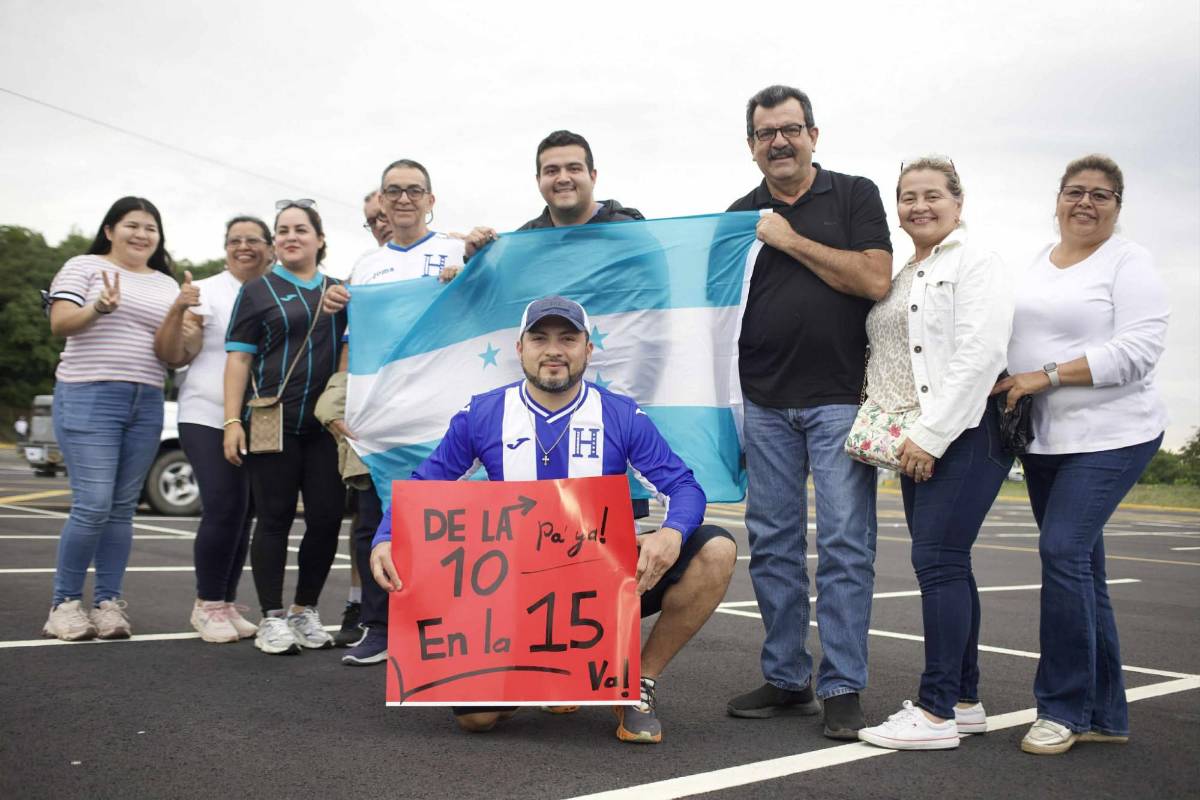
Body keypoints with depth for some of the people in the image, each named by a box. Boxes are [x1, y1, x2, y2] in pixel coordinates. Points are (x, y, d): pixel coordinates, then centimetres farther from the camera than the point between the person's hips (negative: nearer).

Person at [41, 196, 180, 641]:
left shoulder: (167, 285, 17)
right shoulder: (84, 267, 3)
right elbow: (60, 324, -8)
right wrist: (100, 307, -25)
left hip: (146, 405, 5)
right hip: (89, 397, -5)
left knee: (122, 508, 5)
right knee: (93, 505, -10)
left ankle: (108, 603, 11)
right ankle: (65, 604, 3)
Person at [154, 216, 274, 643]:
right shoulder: (206, 292, 0)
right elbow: (171, 355, -3)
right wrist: (177, 312, -21)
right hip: (209, 417, -4)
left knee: (242, 515, 8)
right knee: (224, 509, -13)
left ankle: (227, 603, 19)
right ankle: (207, 604, 3)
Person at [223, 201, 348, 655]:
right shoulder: (258, 292, 8)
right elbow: (238, 358, 3)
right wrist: (232, 420, -6)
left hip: (326, 425, 3)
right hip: (273, 423, -3)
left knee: (327, 517, 1)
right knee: (275, 518, 0)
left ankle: (305, 612, 18)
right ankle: (272, 619, 9)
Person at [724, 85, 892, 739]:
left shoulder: (855, 196, 4)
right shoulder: (740, 216, 13)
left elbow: (876, 281, -9)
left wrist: (791, 241, -8)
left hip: (839, 397, -3)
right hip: (766, 403, 4)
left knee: (845, 544, -3)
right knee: (773, 544, 7)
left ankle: (841, 688, 6)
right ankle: (785, 680, 18)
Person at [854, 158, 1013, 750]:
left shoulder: (974, 265, -5)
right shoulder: (899, 278, 20)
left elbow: (980, 355, -17)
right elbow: (886, 360, 23)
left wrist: (931, 433, -20)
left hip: (963, 434, -8)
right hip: (917, 441, 8)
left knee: (938, 559, -12)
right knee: (945, 565, 10)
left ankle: (937, 712, -7)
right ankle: (964, 700, 19)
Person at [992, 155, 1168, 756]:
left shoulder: (1128, 262, -4)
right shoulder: (1036, 265, 15)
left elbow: (1137, 350, -16)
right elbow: (1018, 339, 22)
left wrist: (1045, 376, -19)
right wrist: (1008, 385, 4)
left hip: (1109, 435, -6)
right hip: (1043, 438, 7)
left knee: (1064, 551, -16)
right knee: (1080, 565, 9)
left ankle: (1065, 708, -4)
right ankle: (1104, 713, 19)